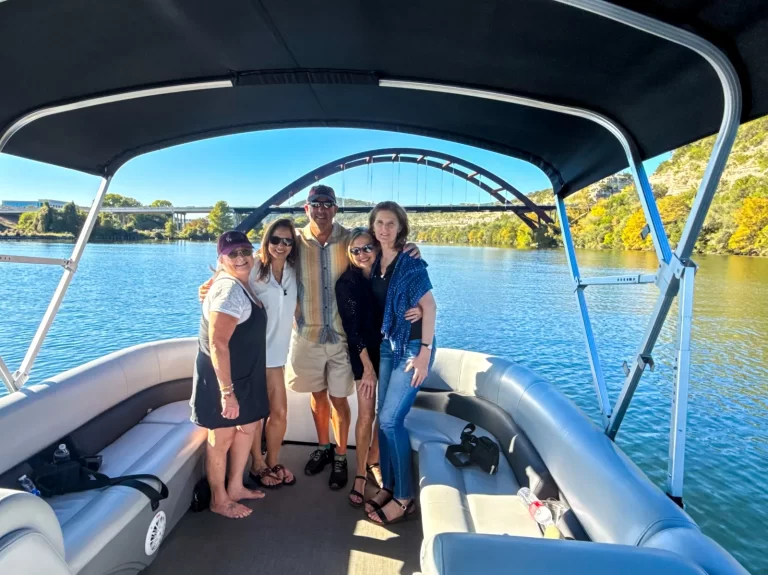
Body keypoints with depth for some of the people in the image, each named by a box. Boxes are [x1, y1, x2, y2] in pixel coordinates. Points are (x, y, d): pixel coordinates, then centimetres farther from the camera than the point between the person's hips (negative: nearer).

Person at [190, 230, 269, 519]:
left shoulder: (241, 286, 8)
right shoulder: (228, 290, -23)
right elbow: (217, 345, -28)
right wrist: (227, 391, -29)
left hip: (244, 374, 10)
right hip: (223, 376, -10)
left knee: (247, 427, 20)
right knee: (222, 437, 7)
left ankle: (235, 487, 38)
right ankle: (219, 500, 27)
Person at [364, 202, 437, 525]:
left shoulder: (411, 262, -14)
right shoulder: (376, 262, 5)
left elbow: (429, 306, -16)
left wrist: (425, 352, -18)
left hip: (413, 347, -7)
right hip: (387, 346, 7)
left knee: (391, 419, -7)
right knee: (384, 418, 10)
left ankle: (405, 497, 10)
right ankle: (389, 485, 27)